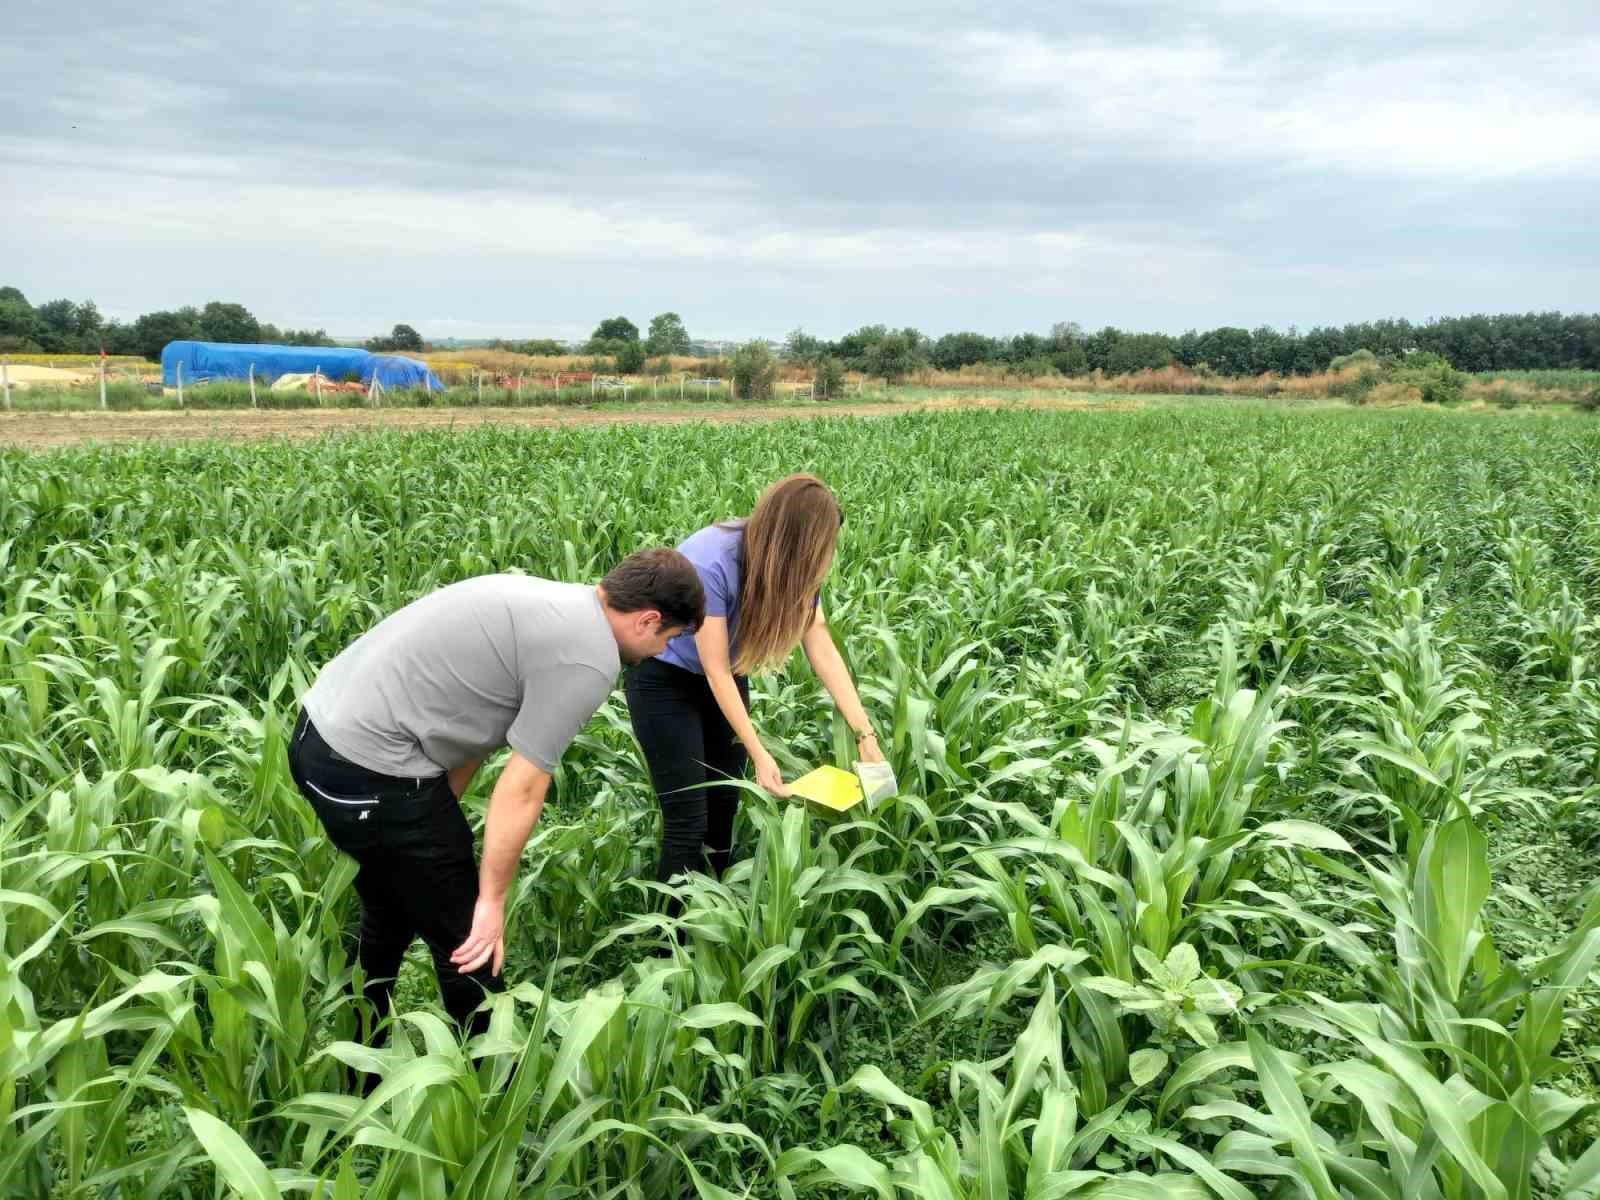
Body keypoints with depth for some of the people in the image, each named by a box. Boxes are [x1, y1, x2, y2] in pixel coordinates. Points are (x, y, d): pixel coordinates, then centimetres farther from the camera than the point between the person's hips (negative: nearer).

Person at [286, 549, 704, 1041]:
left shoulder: (546, 600, 13)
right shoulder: (588, 660, -15)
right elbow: (523, 786, -15)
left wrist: (439, 825, 17)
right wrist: (493, 900, -6)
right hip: (371, 769, -10)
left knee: (393, 917, 28)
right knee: (468, 942, 6)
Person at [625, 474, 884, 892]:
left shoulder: (790, 564, -13)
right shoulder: (710, 563, -33)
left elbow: (823, 647, -13)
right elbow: (716, 670, -28)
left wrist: (864, 732, -19)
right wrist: (759, 753, -29)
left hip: (724, 677, 7)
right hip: (663, 681, -6)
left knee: (725, 806, 10)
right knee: (688, 821, -8)